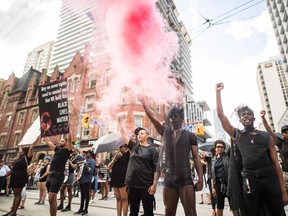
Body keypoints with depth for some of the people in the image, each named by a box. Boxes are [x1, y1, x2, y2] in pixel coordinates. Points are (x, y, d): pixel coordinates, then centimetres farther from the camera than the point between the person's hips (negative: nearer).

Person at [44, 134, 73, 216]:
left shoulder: (67, 150, 0)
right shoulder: (57, 149, 18)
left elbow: (69, 139, -14)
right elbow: (48, 141, 26)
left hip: (58, 176, -7)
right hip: (50, 175, 7)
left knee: (51, 199, -10)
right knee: (53, 199, 14)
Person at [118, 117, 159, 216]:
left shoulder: (152, 149, -2)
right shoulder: (134, 146, 8)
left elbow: (156, 168, -5)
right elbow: (123, 134, 10)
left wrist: (154, 184, -12)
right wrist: (119, 121, 9)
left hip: (146, 185, -3)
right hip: (132, 184, 4)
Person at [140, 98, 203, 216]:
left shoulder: (190, 135, 2)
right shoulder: (165, 132, 8)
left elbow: (196, 157, 0)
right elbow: (152, 117, 4)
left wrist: (200, 179, -5)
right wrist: (144, 102, 0)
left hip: (185, 179, -2)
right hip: (169, 179, 3)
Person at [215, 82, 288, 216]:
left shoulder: (266, 136, 13)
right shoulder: (237, 135, 9)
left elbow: (275, 163, 10)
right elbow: (220, 115, 1)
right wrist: (218, 92, 2)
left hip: (270, 179, 2)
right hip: (250, 180, -1)